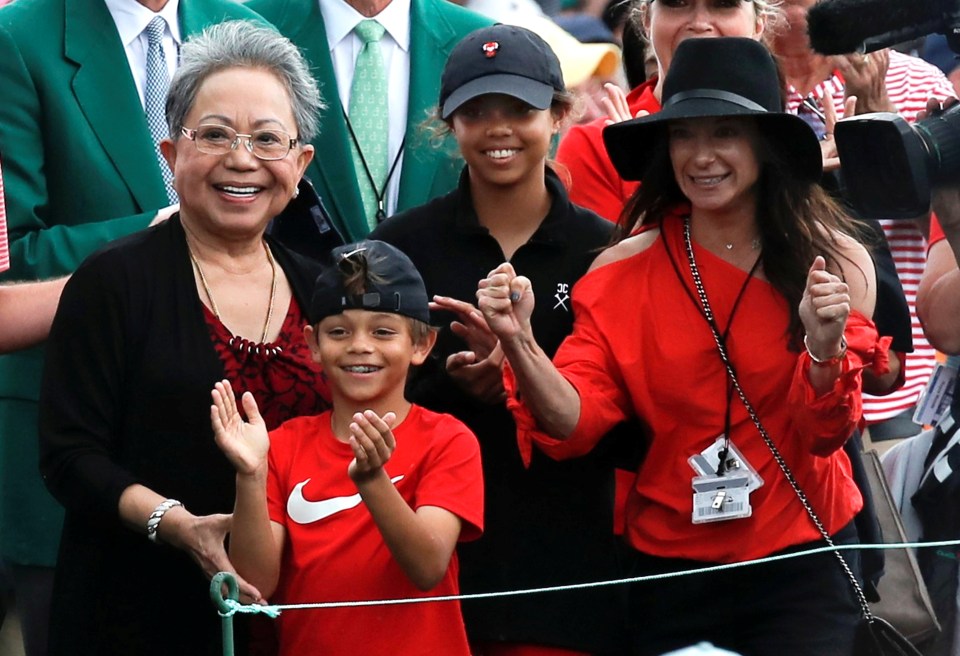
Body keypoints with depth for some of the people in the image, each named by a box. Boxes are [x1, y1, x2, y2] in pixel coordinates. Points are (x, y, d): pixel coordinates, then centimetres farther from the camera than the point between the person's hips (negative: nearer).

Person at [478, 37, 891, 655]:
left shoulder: (836, 262, -5)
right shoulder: (624, 270, -3)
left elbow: (824, 435, -8)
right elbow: (574, 423, -10)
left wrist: (824, 348, -28)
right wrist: (520, 344, -29)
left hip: (801, 560, -1)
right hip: (670, 569, 1)